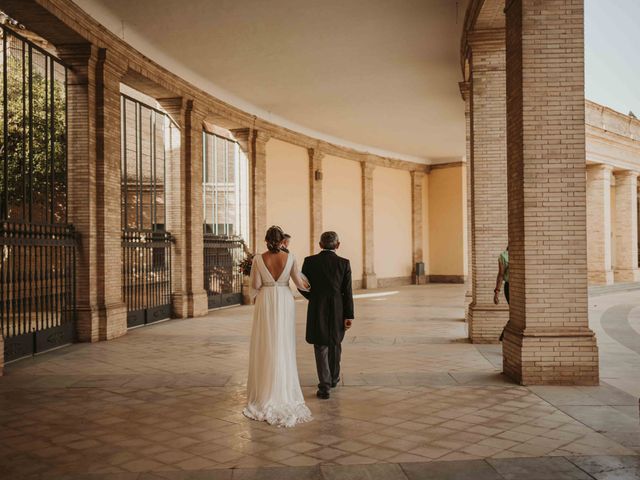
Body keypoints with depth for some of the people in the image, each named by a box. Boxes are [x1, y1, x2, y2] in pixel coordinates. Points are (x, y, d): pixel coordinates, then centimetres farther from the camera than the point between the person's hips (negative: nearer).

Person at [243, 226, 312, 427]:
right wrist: (309, 287, 21)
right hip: (285, 303, 1)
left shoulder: (258, 260, -8)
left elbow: (255, 285, -8)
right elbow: (299, 282, 0)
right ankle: (284, 392, 11)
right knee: (284, 347, 8)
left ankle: (264, 393, 11)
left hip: (265, 304, -1)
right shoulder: (290, 258, -6)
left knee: (265, 347, 7)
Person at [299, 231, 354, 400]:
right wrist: (349, 316, -3)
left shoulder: (309, 261, -4)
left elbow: (302, 287, 0)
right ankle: (334, 378, 37)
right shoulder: (344, 263, -5)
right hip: (338, 311, 1)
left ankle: (324, 386, -2)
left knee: (321, 347, 6)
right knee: (335, 344, 21)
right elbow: (347, 292, -7)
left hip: (317, 310, -1)